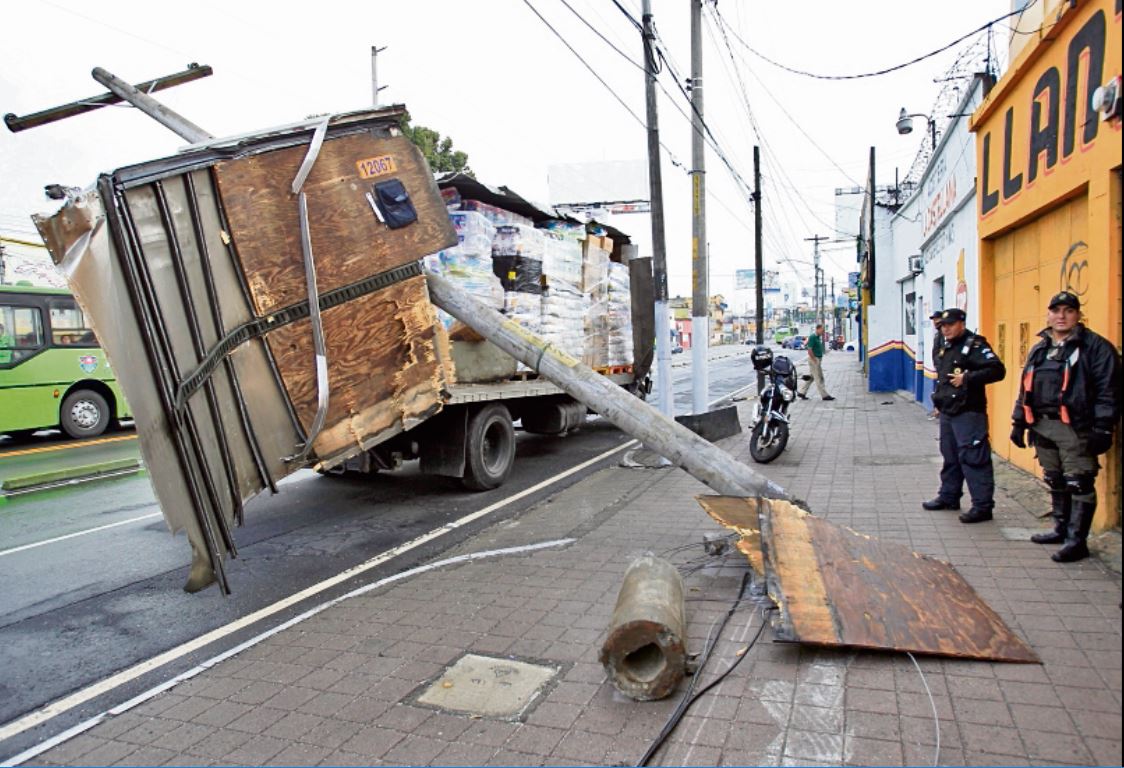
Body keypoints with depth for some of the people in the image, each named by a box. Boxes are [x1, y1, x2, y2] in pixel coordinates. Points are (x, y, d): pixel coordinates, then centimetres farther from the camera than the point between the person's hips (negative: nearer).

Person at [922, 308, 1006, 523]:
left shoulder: (974, 345, -11)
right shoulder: (944, 346, 16)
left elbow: (997, 370, -20)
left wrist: (967, 379, -22)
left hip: (968, 412, -9)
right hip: (947, 411, 9)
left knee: (973, 458, -9)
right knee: (950, 457, 18)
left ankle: (983, 506, -5)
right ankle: (949, 497, 30)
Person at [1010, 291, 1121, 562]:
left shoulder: (1095, 347, -5)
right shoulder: (1039, 350, 16)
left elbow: (1107, 390, -10)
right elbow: (1025, 389, 20)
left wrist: (1103, 428, -16)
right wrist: (1018, 423, 17)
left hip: (1075, 428, -7)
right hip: (1042, 426, 7)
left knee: (1079, 484, -3)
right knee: (1055, 482, 16)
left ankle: (1076, 540, 2)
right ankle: (1062, 529, 28)